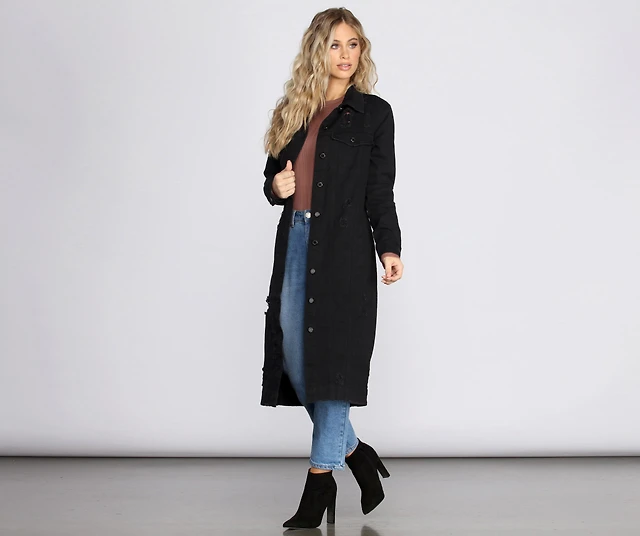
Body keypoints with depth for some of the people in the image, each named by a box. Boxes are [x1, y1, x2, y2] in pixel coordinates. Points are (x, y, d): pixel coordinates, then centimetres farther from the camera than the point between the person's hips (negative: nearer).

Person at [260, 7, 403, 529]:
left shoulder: (374, 113, 4)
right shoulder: (294, 111, 14)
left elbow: (380, 192, -1)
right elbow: (273, 173, 21)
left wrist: (390, 250, -14)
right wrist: (276, 187, -4)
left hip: (344, 249, -5)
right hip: (295, 241, 5)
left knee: (331, 356, -5)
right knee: (293, 356, 3)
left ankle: (321, 478, 6)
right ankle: (354, 451, 22)